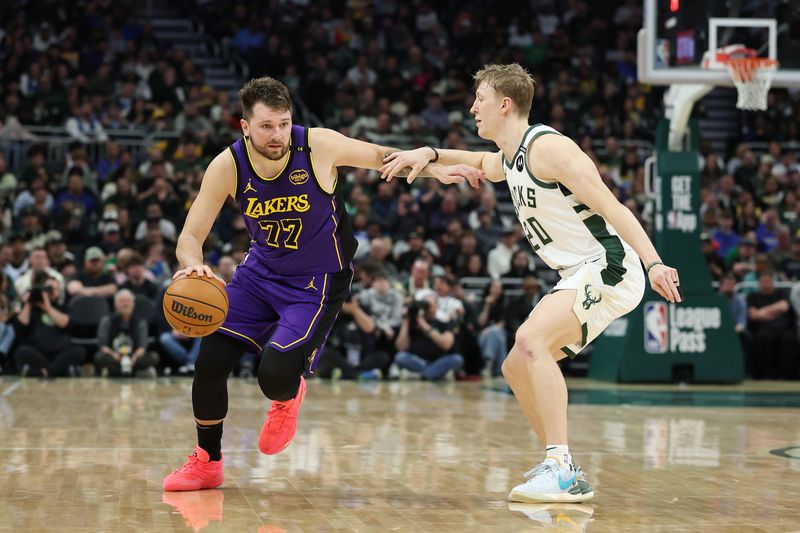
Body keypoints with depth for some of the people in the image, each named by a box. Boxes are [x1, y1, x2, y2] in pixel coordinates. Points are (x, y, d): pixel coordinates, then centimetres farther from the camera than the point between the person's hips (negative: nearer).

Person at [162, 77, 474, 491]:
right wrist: (193, 265, -36)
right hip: (261, 269, 4)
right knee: (209, 361, -3)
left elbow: (381, 156, -6)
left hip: (317, 281, -3)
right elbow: (191, 236, -13)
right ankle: (206, 462, 21)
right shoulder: (227, 166, -17)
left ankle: (288, 397, 22)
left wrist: (432, 168, -21)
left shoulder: (319, 146, -24)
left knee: (275, 375, -20)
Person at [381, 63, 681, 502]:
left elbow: (611, 207, -22)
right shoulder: (508, 158, 14)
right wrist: (430, 154, 21)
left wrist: (654, 263, -32)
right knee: (517, 367, 11)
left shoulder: (547, 147, -15)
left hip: (609, 268, -11)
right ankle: (564, 475, 16)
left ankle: (562, 470, -29)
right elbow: (481, 163, 40)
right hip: (580, 277, 11)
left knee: (531, 338, -28)